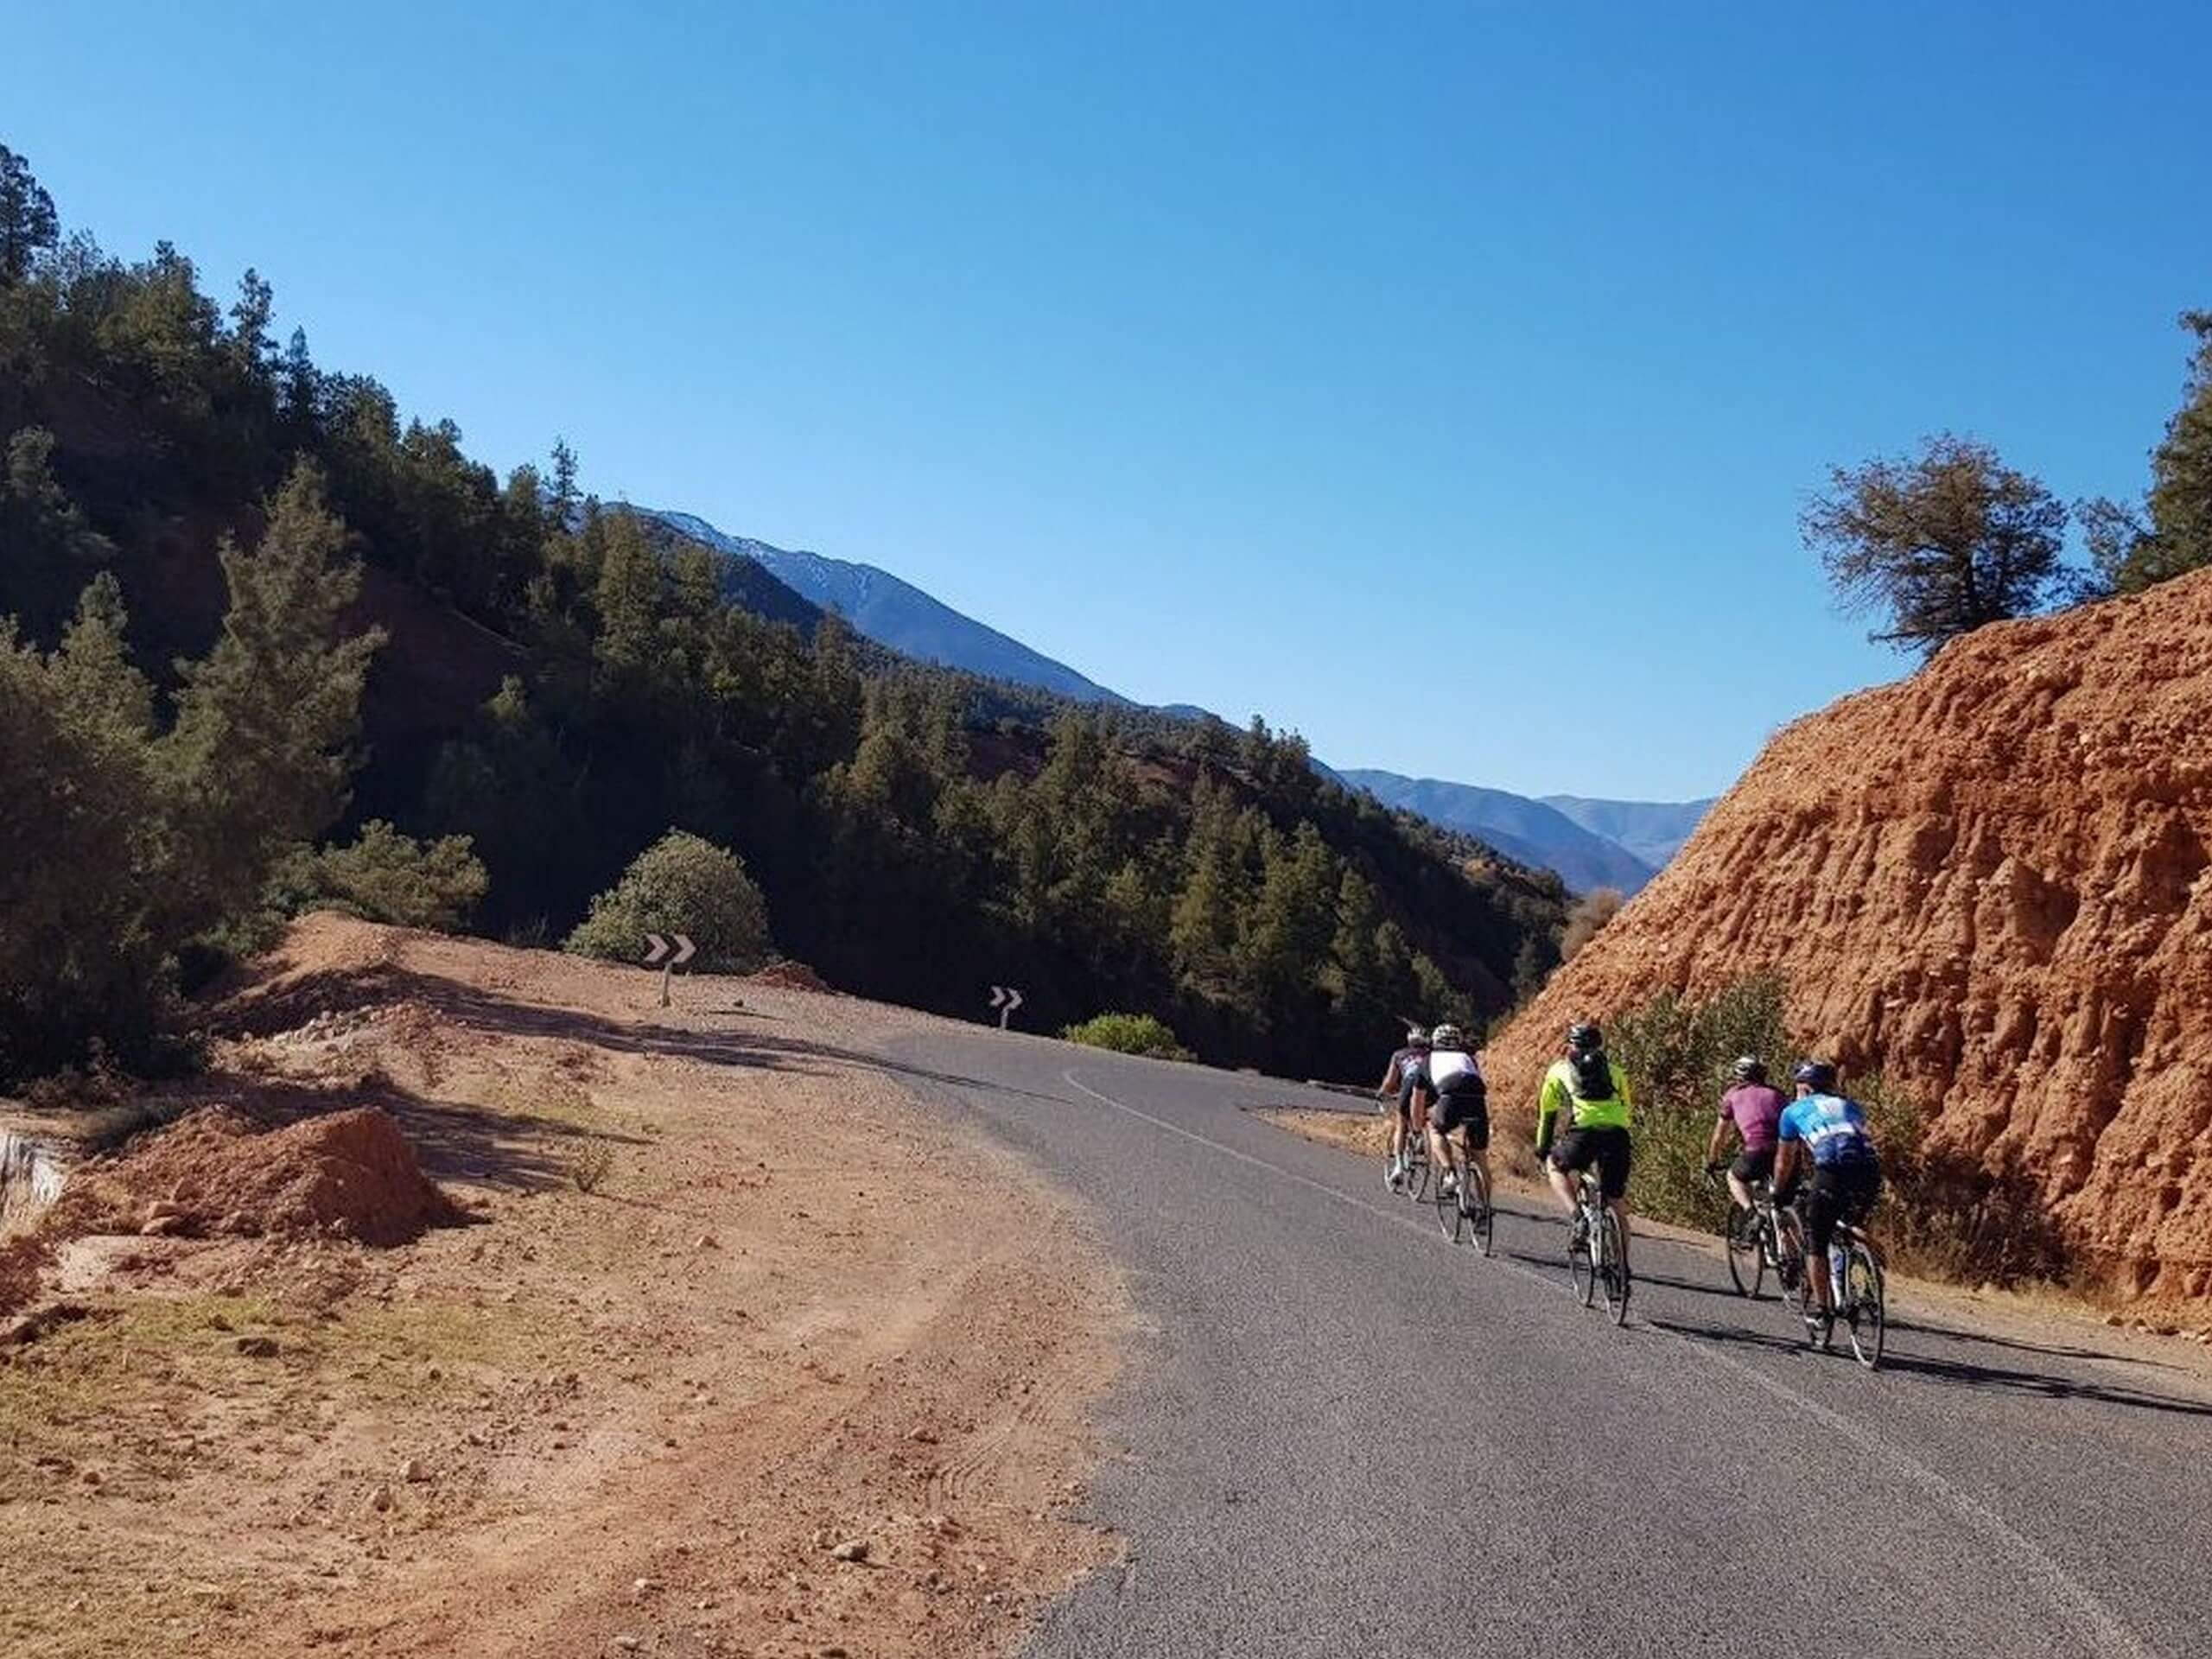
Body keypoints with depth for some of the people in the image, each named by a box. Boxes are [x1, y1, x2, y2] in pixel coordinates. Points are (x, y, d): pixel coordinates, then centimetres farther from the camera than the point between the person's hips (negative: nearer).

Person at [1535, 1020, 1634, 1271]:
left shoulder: (1560, 1070, 24)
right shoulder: (1614, 1072, 30)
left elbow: (1547, 1114, 29)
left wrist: (1542, 1149, 39)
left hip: (1584, 1132, -3)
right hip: (1617, 1135, 3)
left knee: (1556, 1167, 26)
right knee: (1617, 1205, 16)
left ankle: (1577, 1219, 3)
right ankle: (1623, 1266, 16)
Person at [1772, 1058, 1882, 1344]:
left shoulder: (1794, 1111, 24)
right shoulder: (1850, 1106, 34)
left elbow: (1784, 1161, 31)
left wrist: (1779, 1194, 46)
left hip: (1832, 1172, -4)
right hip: (1870, 1171, 4)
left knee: (1816, 1244, 10)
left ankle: (1821, 1308, 7)